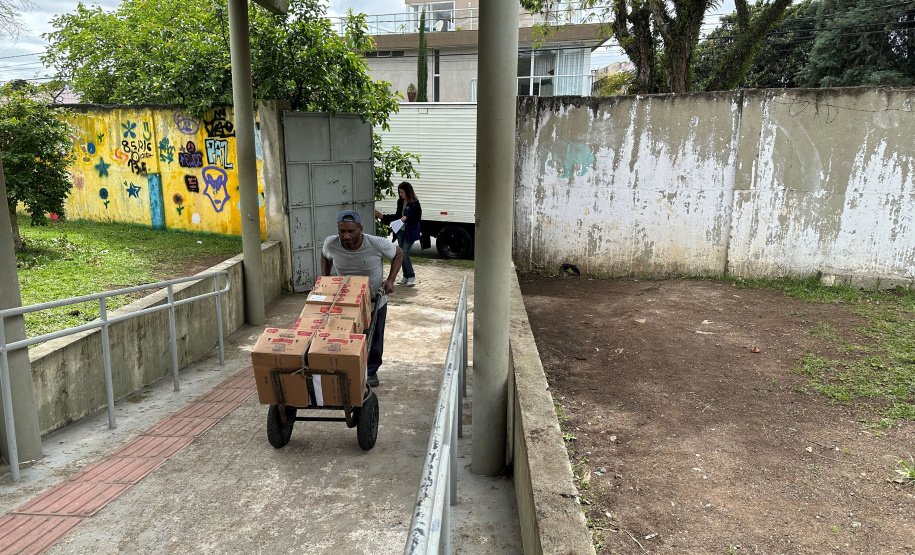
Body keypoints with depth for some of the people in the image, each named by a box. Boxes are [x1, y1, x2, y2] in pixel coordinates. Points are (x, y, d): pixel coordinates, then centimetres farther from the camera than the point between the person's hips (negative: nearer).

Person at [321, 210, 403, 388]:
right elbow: (325, 255, 5)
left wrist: (390, 280, -18)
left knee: (374, 340, 17)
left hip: (375, 302, -1)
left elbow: (398, 254, -8)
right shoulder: (331, 244, -22)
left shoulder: (377, 244, -29)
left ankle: (371, 371, 41)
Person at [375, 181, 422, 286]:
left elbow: (418, 218, -11)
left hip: (410, 232, -7)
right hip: (400, 231, 7)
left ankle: (412, 276, 2)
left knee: (405, 253, -13)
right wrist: (383, 216, 13)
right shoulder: (400, 202, 8)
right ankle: (406, 276, 21)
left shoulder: (415, 203, -12)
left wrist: (407, 218, -22)